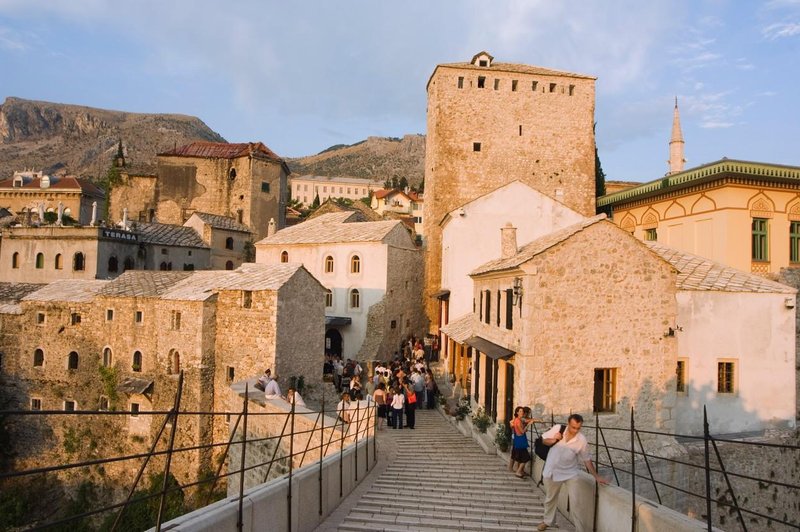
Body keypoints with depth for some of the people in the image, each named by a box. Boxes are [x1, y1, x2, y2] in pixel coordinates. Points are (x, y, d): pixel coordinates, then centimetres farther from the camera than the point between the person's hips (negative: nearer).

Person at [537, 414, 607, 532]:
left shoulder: (582, 440, -16)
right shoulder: (557, 429, -16)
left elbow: (587, 459, -4)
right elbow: (544, 440, -2)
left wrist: (596, 476, -5)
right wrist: (553, 440, -22)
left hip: (570, 473, -1)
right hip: (552, 471, 1)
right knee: (550, 498, 19)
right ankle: (548, 521, 41)